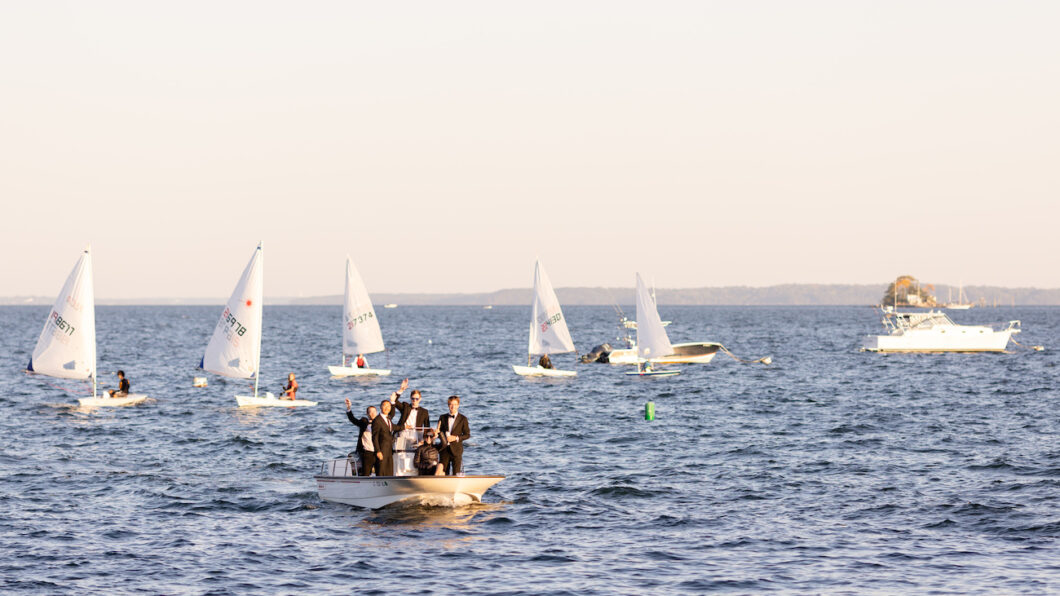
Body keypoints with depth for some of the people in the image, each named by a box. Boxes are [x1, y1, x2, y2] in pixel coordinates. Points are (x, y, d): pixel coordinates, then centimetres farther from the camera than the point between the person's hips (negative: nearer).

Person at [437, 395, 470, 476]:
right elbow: (439, 432, 15)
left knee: (456, 473, -5)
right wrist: (438, 432, -9)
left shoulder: (463, 419, 2)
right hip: (444, 449, 3)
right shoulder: (442, 418, 10)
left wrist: (456, 438, -12)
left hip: (456, 450, -3)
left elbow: (467, 435, 2)